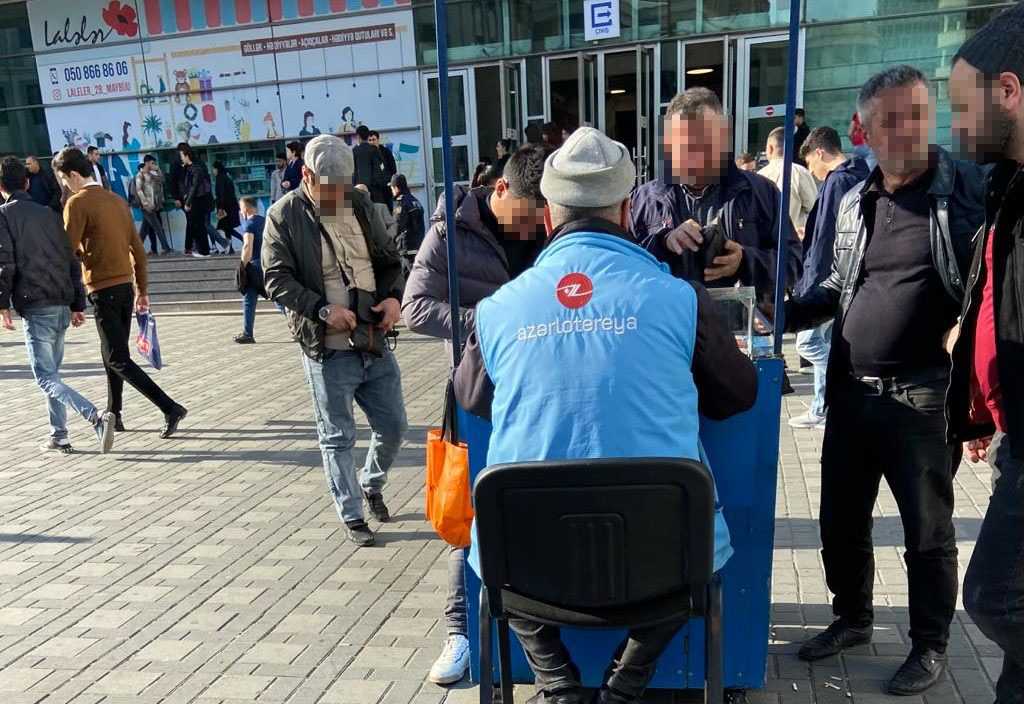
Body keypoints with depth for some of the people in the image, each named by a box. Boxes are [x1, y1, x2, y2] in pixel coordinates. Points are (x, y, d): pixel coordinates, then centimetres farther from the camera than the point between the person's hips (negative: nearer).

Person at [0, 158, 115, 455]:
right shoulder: (49, 213, 15)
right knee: (51, 372, 18)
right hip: (63, 305, 7)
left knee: (46, 377, -5)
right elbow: (72, 261, 14)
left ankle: (97, 418, -24)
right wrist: (77, 305, 17)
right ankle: (59, 437, 18)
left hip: (35, 307, -6)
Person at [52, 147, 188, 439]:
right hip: (126, 285, 8)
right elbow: (138, 250, 14)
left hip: (103, 289, -8)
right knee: (113, 353, 18)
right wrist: (142, 290, 19)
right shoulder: (118, 201, 12)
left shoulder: (77, 203, -10)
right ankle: (114, 414, 26)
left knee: (118, 359, -5)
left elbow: (68, 251, -13)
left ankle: (170, 408, -14)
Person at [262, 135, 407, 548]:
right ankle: (352, 517, 22)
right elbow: (277, 279, -10)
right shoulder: (284, 216, -5)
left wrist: (393, 297, -6)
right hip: (326, 349, -4)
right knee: (338, 437, 7)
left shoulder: (360, 205, 8)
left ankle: (372, 485, 41)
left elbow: (389, 261, 13)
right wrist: (323, 309, -22)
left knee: (393, 426, 13)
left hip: (375, 343, 5)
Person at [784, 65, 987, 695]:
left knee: (928, 530, 10)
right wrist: (789, 312, 5)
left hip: (922, 397, -5)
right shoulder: (854, 202, 10)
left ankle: (931, 647, 30)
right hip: (851, 392, 5)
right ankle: (853, 618, 38)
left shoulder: (971, 188, -6)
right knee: (841, 520, 16)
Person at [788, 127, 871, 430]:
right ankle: (823, 410, 23)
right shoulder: (860, 177, 15)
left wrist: (809, 288, -15)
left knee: (808, 342, -3)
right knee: (827, 342, 16)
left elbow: (825, 240, -18)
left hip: (830, 280, -10)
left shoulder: (836, 181, -14)